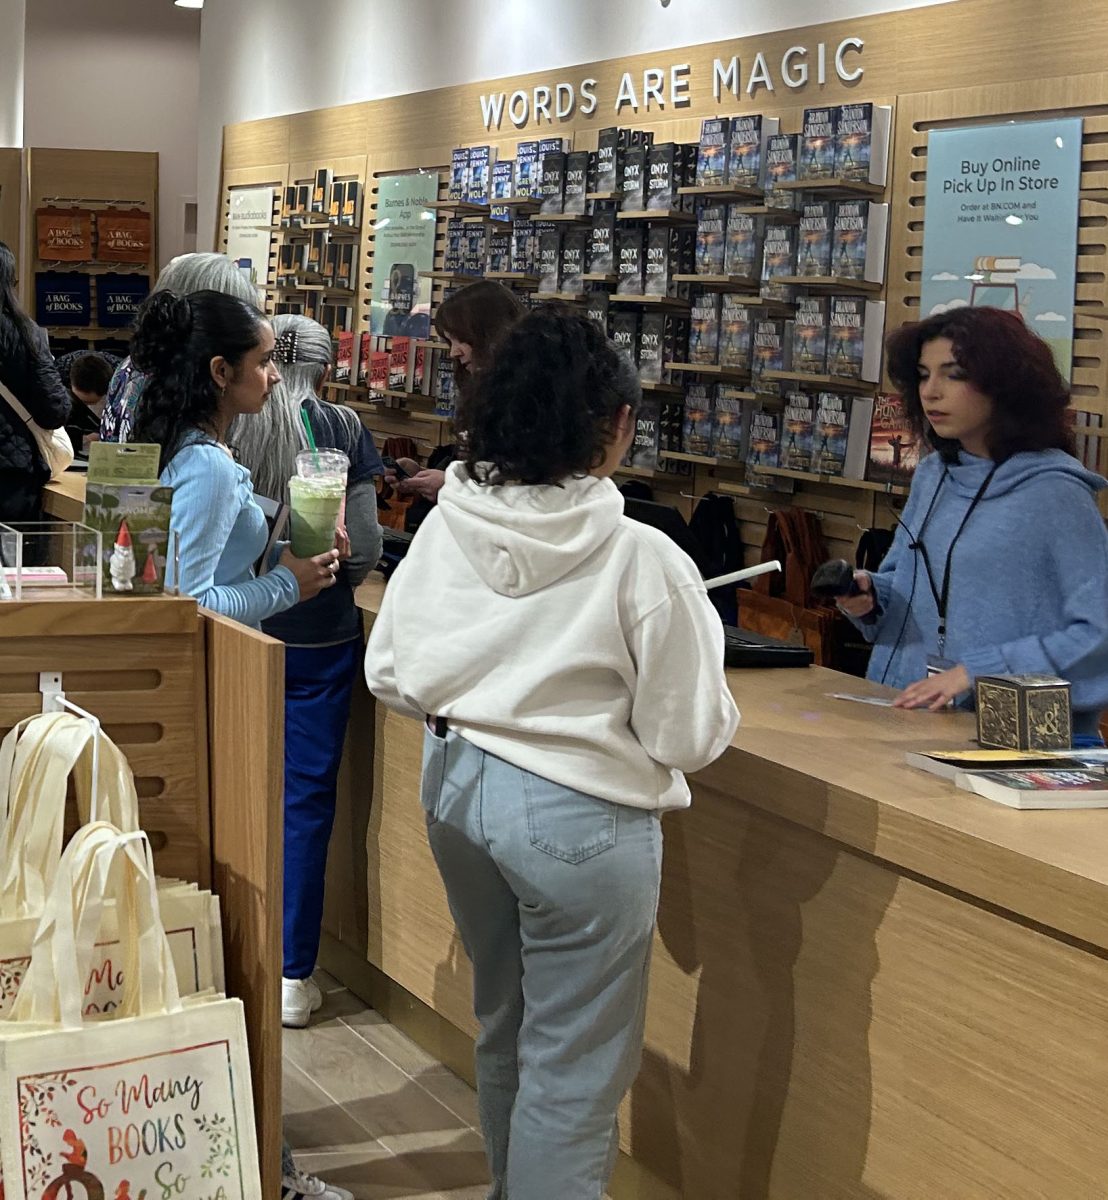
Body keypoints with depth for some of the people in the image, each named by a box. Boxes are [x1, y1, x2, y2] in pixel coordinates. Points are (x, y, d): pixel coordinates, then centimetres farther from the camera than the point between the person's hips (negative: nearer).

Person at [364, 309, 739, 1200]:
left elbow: (389, 675, 4)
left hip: (457, 787, 7)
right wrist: (695, 628, 3)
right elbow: (691, 737, -13)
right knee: (572, 1074, 7)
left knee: (505, 1026, 27)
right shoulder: (641, 560, -19)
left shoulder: (446, 528, -5)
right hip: (577, 817, -6)